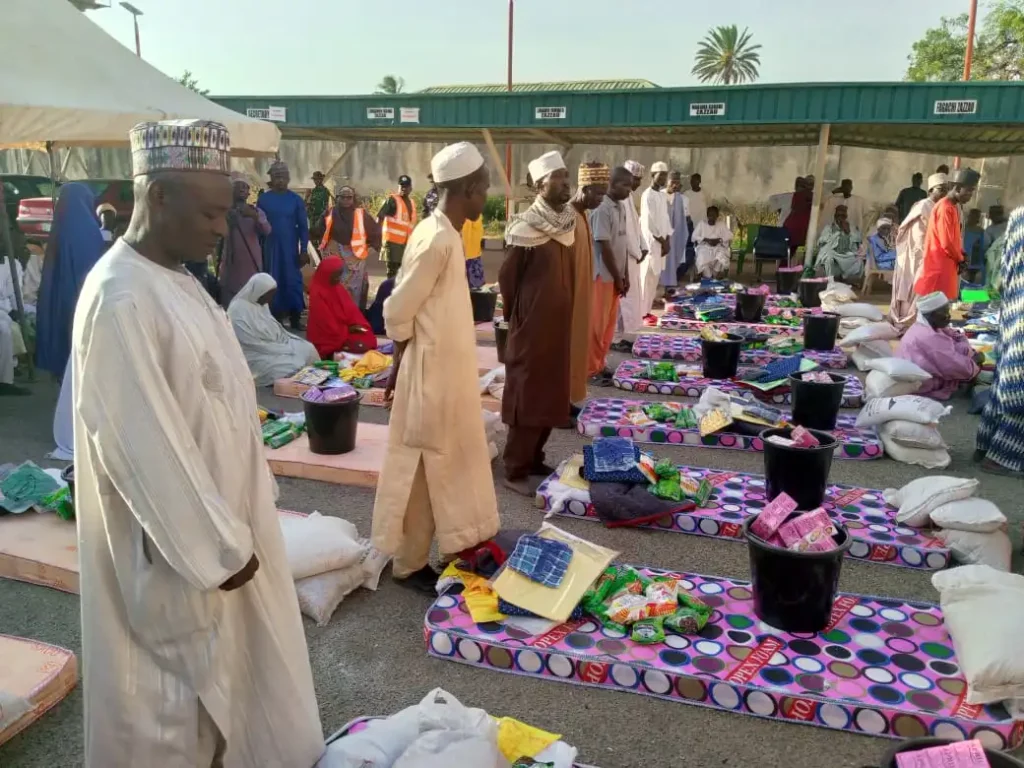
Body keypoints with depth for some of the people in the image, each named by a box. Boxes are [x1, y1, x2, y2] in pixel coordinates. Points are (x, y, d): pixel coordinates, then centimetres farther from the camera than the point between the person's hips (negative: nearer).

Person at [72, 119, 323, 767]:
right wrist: (218, 548, -18)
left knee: (228, 668, 26)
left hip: (217, 518, 9)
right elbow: (145, 446, -25)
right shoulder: (121, 301, -26)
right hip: (178, 544, -9)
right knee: (179, 690, 13)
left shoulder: (175, 279, 4)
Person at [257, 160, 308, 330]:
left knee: (293, 280, 1)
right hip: (270, 247, 1)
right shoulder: (263, 199, 1)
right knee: (272, 282, 7)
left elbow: (303, 226, 1)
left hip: (290, 248, -1)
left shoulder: (296, 199, 0)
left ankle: (295, 319, 7)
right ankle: (274, 318, 16)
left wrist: (303, 250, -4)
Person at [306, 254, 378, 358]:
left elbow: (351, 310, 10)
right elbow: (327, 323, -17)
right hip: (328, 338, -8)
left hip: (345, 331, 8)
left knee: (369, 338, -14)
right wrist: (348, 329, -13)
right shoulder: (317, 294, -15)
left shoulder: (340, 289, 11)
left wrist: (357, 325, -8)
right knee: (360, 344, -24)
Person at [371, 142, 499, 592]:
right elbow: (398, 312, -19)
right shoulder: (437, 240, -21)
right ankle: (409, 565, 19)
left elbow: (415, 306, 13)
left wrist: (402, 366, 14)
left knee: (448, 465, 20)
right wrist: (402, 366, -6)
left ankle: (453, 546, 36)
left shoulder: (445, 233, 8)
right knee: (423, 471, 4)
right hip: (433, 373, -9)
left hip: (448, 370, 9)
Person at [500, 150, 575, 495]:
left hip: (558, 324, 7)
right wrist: (517, 316, -1)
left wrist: (563, 314, 15)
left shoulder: (568, 221, 8)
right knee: (527, 397, -1)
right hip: (532, 326, -7)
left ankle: (535, 460, 28)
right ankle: (515, 471, 10)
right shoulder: (526, 227, -14)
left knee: (551, 395, 13)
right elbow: (507, 277, -9)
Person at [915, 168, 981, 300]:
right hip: (938, 268, -10)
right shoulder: (945, 208, -16)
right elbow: (946, 243, -20)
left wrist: (961, 255, 5)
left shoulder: (954, 207, 15)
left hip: (946, 267, 10)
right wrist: (961, 259, -4)